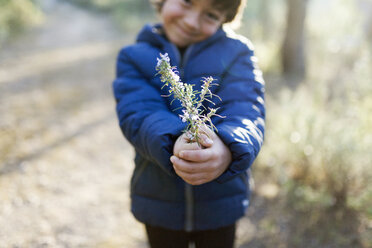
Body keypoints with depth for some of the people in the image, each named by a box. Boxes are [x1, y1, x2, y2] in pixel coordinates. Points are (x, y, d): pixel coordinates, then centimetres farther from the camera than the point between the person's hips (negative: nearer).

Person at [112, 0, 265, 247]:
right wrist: (174, 142, -43)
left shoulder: (236, 53, -6)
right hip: (159, 205, 0)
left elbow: (246, 113, -22)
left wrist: (228, 150, -46)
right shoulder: (134, 58, -4)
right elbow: (138, 115, -20)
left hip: (221, 204, 0)